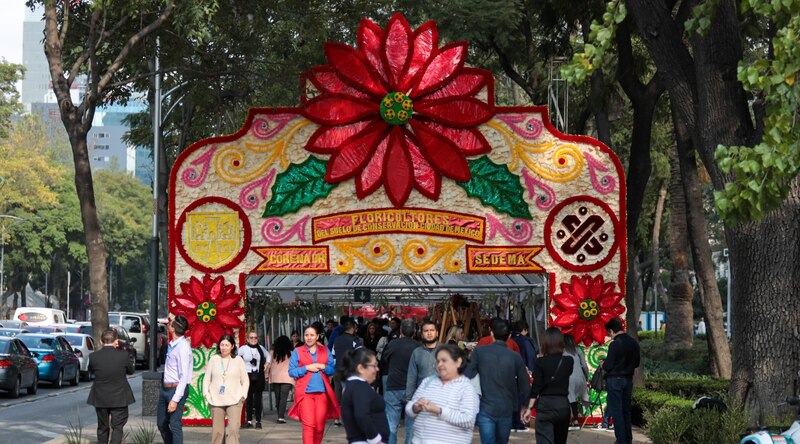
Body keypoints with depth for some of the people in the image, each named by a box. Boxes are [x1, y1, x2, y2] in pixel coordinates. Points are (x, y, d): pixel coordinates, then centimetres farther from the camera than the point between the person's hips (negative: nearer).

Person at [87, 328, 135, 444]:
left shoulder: (93, 356, -11)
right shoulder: (123, 355, -14)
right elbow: (130, 371, 3)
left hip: (100, 398, 2)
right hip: (119, 398, -2)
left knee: (102, 428, 17)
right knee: (117, 427, 4)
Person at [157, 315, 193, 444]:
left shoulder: (183, 347, -18)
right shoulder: (172, 345, 7)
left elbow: (184, 376, -21)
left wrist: (175, 399, -23)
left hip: (177, 389, -9)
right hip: (165, 388, 9)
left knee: (174, 425, -7)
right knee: (161, 423, 15)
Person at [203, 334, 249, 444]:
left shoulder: (238, 360, 4)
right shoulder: (213, 359, 7)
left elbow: (245, 380, 8)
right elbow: (206, 379, 10)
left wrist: (243, 396, -2)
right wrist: (206, 394, -2)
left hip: (234, 401, -2)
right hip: (216, 401, 2)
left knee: (233, 429, -14)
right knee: (217, 431, 4)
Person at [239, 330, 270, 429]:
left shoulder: (261, 348, 8)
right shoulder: (243, 348, -2)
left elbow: (268, 356, 25)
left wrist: (266, 365, 12)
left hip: (259, 376, 2)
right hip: (247, 376, -2)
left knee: (258, 398, 0)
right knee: (248, 398, -1)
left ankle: (258, 421, 4)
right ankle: (249, 421, 4)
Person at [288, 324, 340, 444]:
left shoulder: (325, 351, 12)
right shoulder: (297, 351, 5)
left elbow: (333, 370, 9)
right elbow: (291, 371, 0)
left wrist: (323, 367, -10)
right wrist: (306, 368, -11)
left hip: (322, 392, 3)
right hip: (305, 392, -3)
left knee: (320, 426, 6)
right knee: (308, 425, -11)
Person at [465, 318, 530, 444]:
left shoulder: (479, 352, -5)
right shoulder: (515, 357, -1)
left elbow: (468, 376, -5)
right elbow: (525, 385, 2)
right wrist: (520, 407, 17)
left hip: (485, 409, -2)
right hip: (506, 410, 2)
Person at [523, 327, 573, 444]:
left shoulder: (540, 362, -7)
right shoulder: (568, 361, 0)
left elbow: (536, 388, -8)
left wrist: (529, 408, -3)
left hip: (545, 405, -3)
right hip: (563, 404, 3)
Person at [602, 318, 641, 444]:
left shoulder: (615, 344, -18)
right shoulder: (634, 343, 4)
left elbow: (608, 366, -16)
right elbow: (636, 363, 13)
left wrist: (603, 364, 5)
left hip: (615, 380, -7)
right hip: (628, 379, 7)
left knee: (616, 411, -1)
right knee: (626, 411, 14)